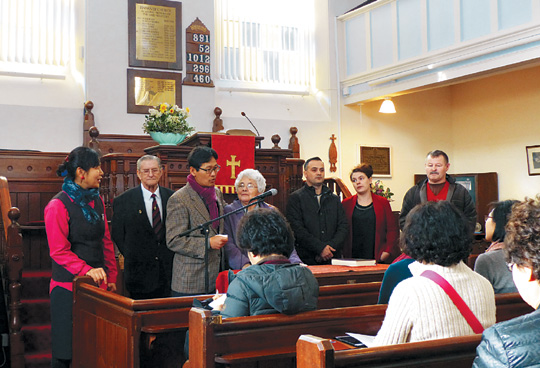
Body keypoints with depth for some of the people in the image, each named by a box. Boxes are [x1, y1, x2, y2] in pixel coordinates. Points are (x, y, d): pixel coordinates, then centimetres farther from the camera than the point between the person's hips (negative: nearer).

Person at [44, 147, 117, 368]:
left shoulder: (97, 201, 12)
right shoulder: (58, 206, -9)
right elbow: (58, 251, -13)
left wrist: (111, 277, 11)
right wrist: (87, 270, -24)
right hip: (68, 287, -6)